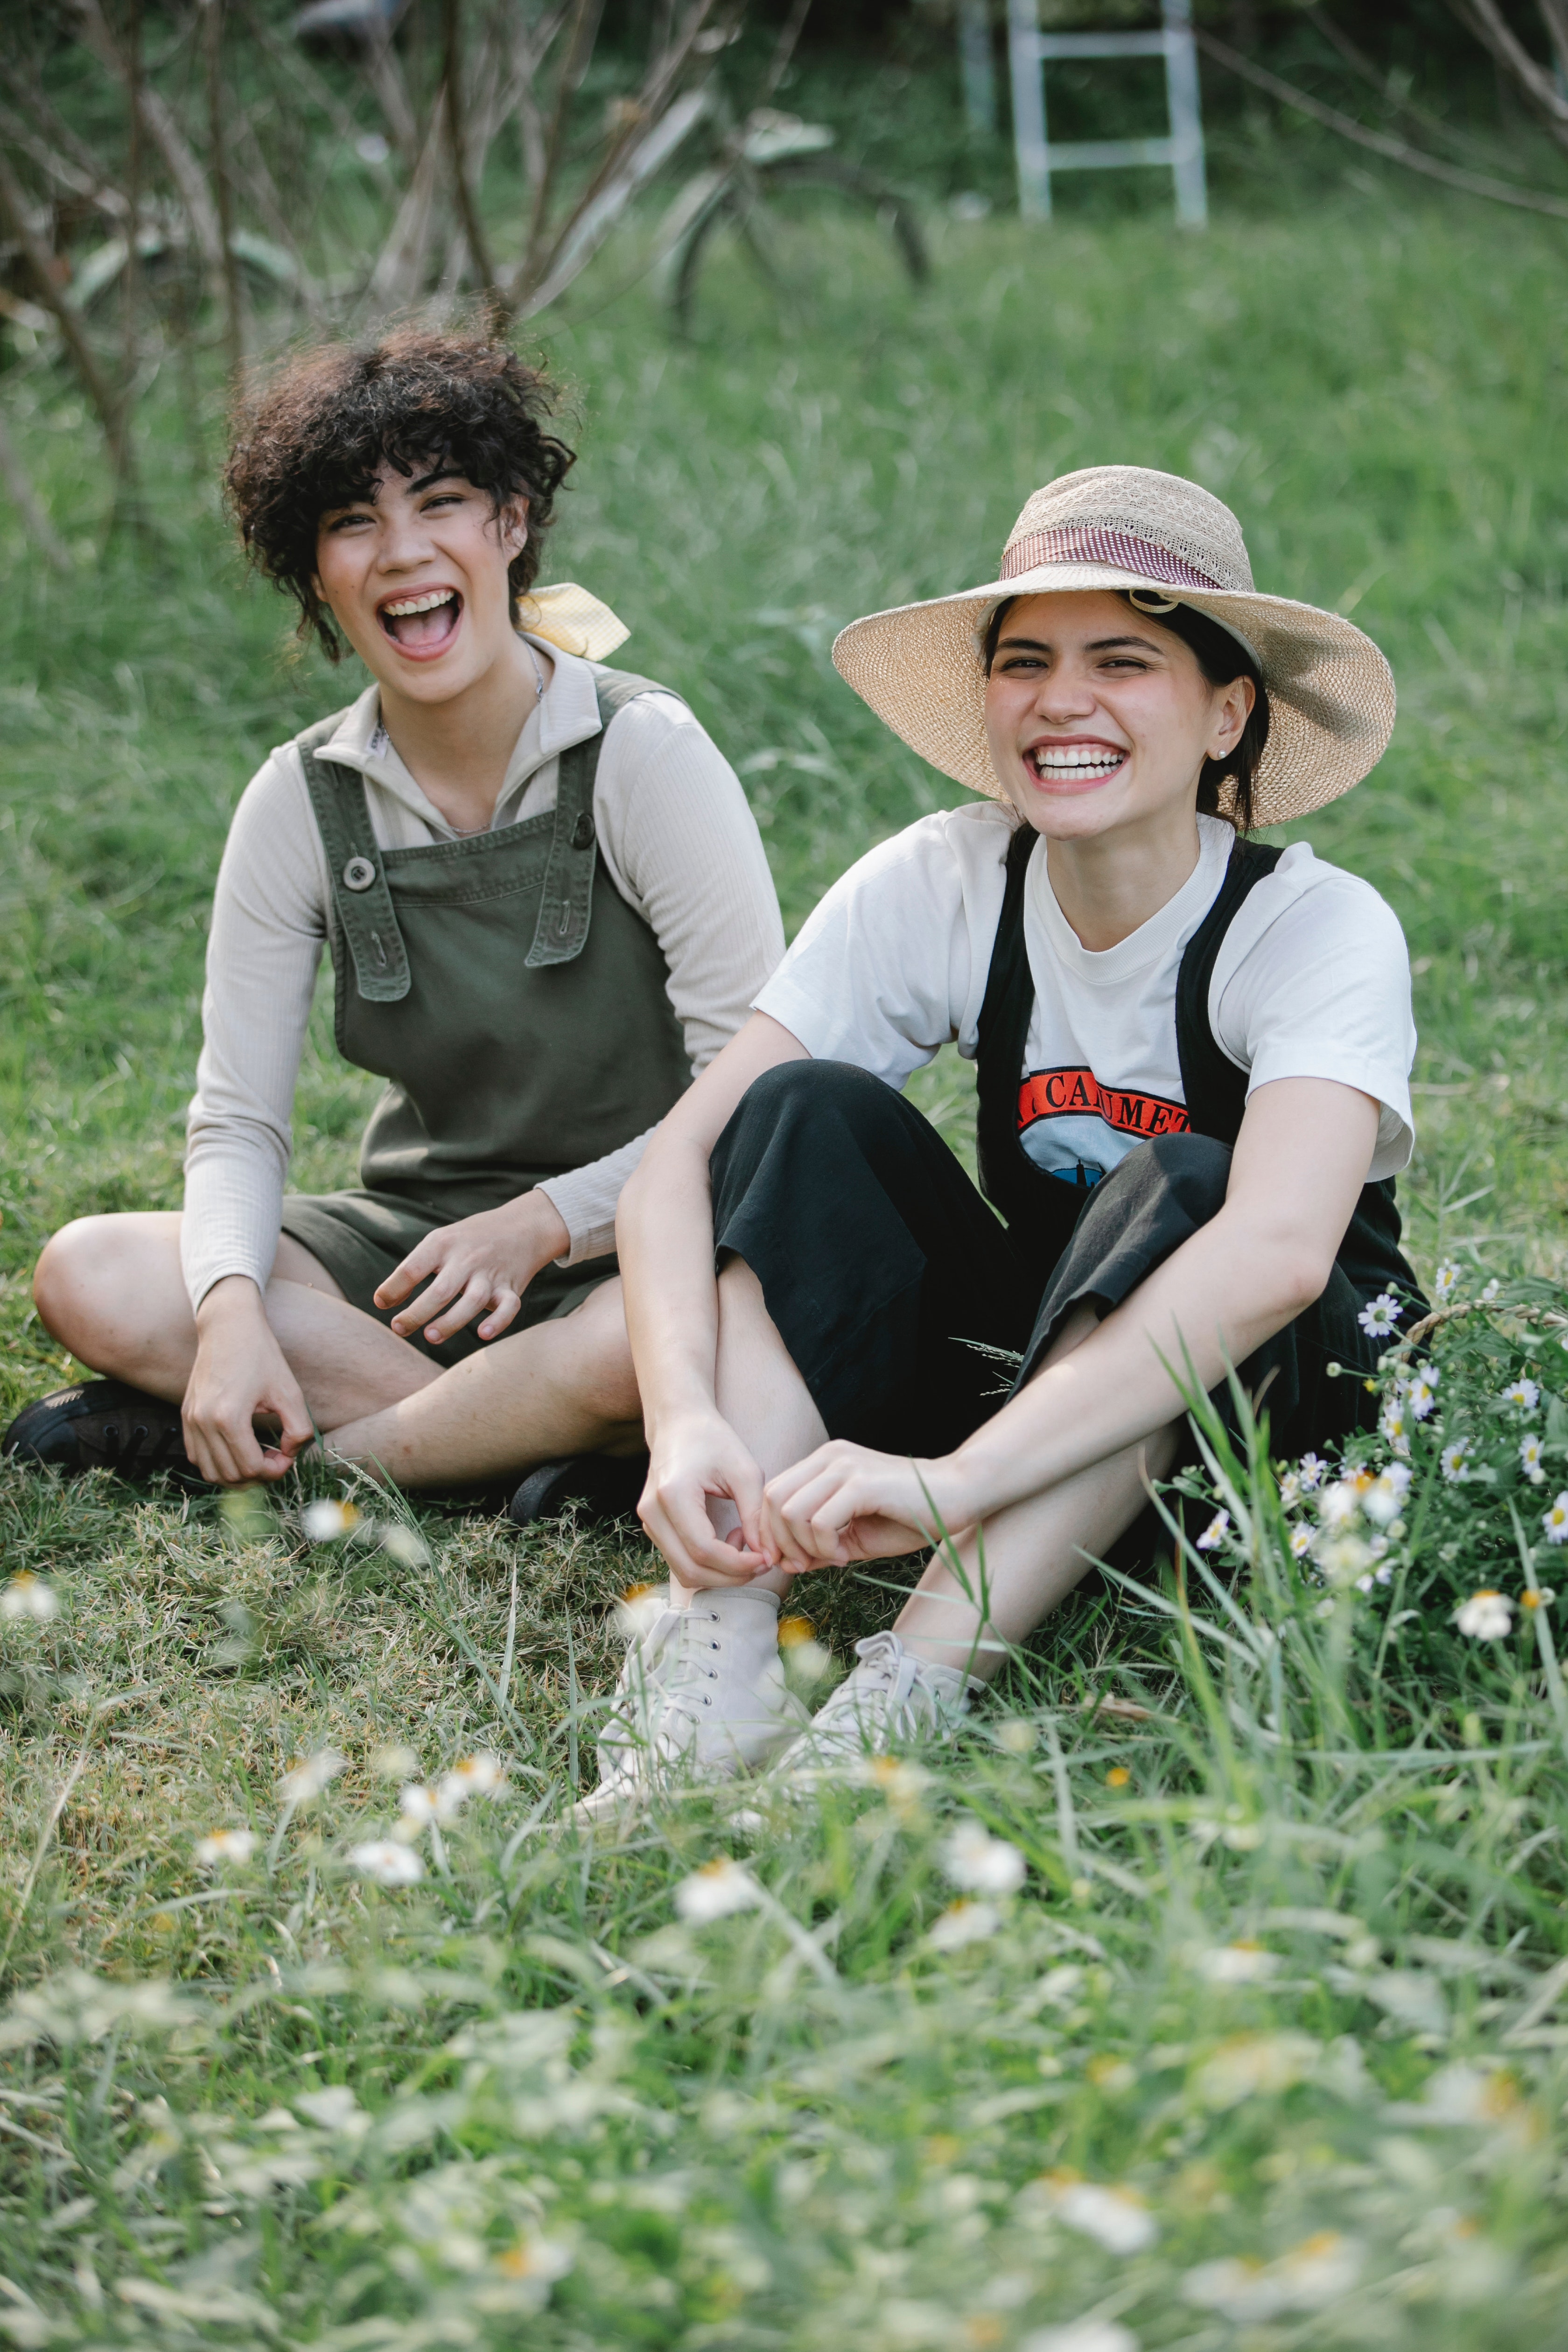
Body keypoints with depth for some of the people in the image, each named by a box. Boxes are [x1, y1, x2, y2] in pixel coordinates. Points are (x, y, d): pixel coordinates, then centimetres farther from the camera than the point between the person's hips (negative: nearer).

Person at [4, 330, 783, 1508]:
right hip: (410, 1240, 4)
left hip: (630, 1251, -4)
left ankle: (311, 1454, -18)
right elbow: (236, 1122, -3)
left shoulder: (643, 755, -12)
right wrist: (233, 1310, -24)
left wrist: (541, 1223, -22)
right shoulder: (303, 802, -1)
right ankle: (524, 1437, -21)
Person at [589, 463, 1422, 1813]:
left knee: (1176, 1187, -34)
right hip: (1032, 1367, 4)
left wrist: (954, 1478, -49)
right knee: (812, 1112, -20)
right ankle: (715, 1660, -35)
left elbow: (1276, 1253, -40)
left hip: (1280, 1388, -3)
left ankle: (904, 1703, -42)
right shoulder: (939, 889, -11)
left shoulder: (1320, 929, -22)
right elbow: (682, 1157, -18)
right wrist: (685, 1418, -38)